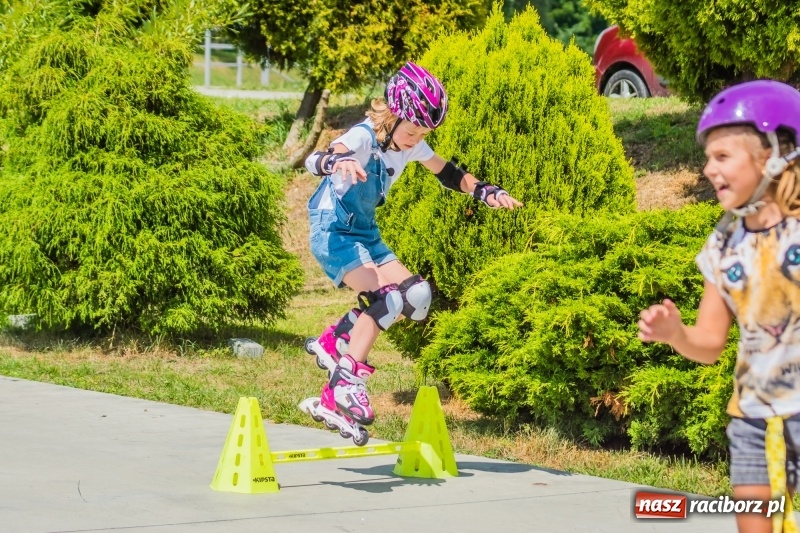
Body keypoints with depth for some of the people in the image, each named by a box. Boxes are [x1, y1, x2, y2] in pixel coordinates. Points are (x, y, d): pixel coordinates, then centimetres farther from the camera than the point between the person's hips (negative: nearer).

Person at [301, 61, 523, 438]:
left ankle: (335, 341, 8)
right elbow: (314, 161, -40)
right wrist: (338, 162, -64)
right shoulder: (364, 138, -23)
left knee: (415, 295, -2)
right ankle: (346, 381, -24)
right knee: (385, 298, -25)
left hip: (365, 234, 8)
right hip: (333, 231, -8)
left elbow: (447, 173, 15)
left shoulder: (411, 145, -1)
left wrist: (486, 192, -2)